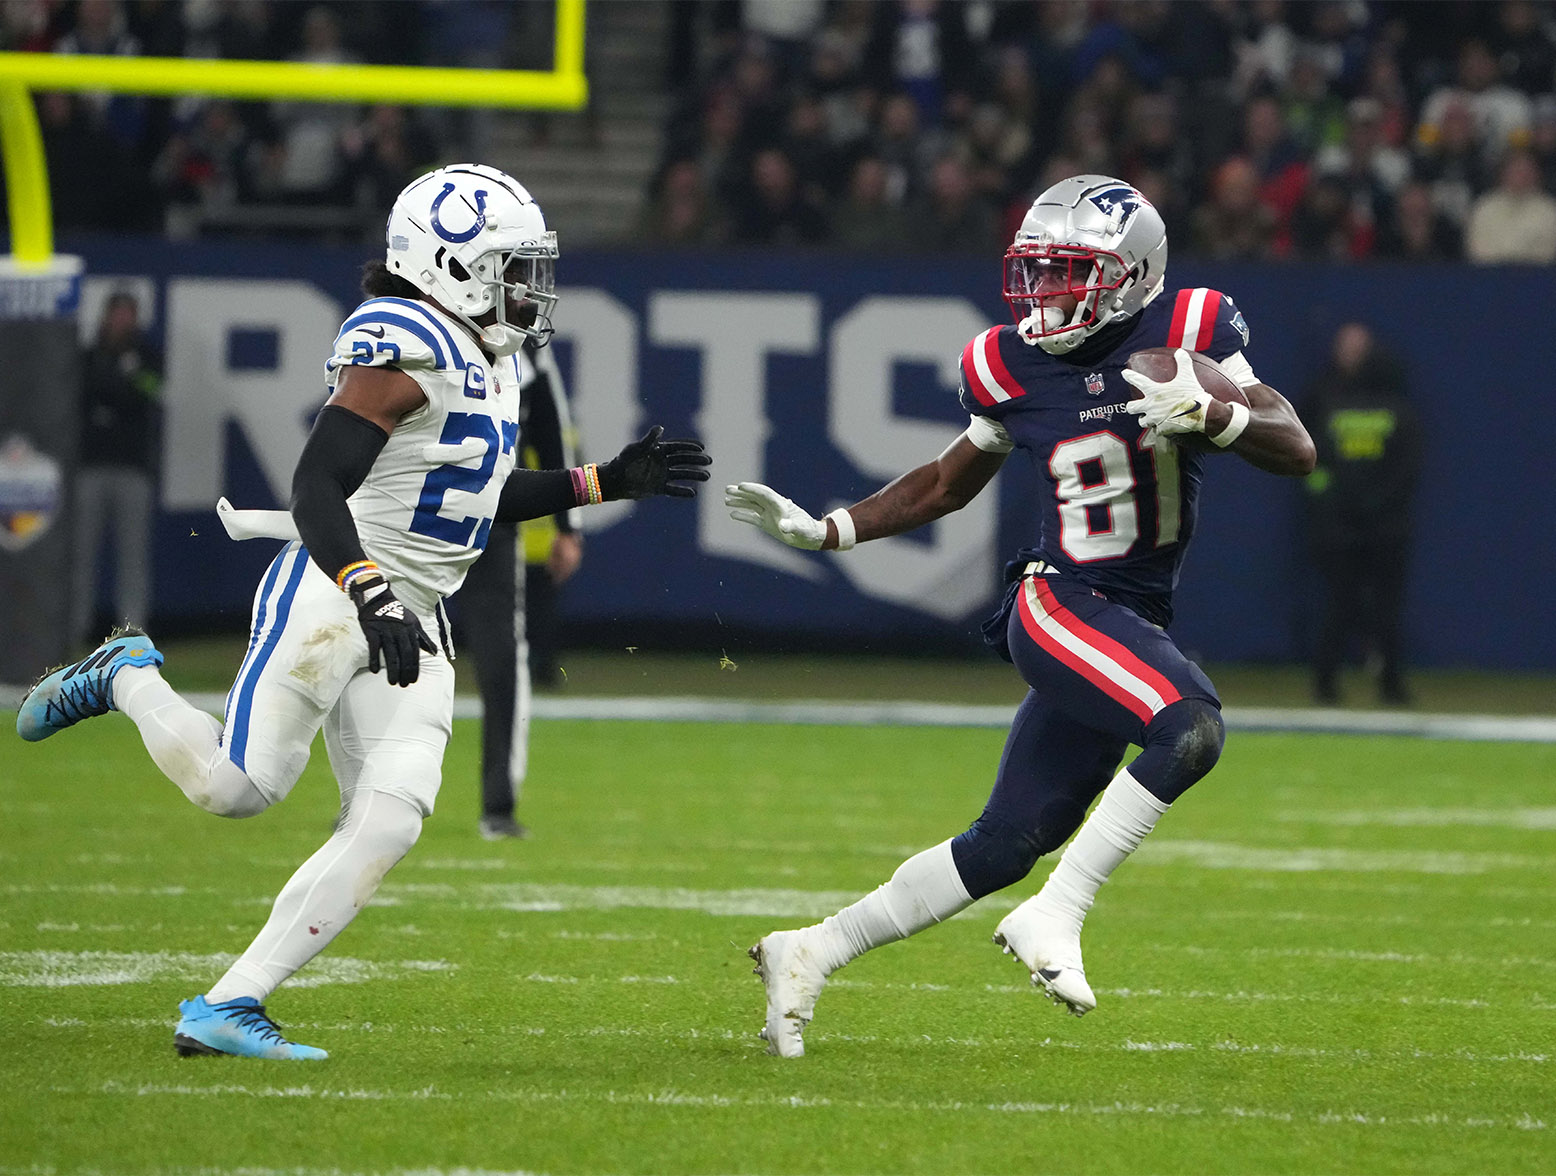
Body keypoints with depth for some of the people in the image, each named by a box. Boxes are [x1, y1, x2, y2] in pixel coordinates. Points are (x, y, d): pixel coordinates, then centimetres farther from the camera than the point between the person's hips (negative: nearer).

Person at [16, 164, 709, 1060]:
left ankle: (228, 1008, -6)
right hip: (327, 593, -9)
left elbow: (485, 498, 29)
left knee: (390, 821, -7)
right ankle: (127, 678, 23)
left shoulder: (491, 360, 16)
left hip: (413, 622, 9)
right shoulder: (407, 348, -15)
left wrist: (609, 482, 22)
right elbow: (317, 489, -21)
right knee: (240, 786, -8)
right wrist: (370, 596, -33)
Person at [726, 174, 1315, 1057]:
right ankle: (1055, 918, -22)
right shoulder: (1012, 369, 1)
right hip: (1057, 604, -3)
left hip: (1135, 624, 3)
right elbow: (949, 484, 18)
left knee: (1006, 848, 7)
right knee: (1192, 727, -30)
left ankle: (813, 954, 20)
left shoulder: (1189, 332, -2)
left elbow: (1297, 451, -8)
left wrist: (1208, 414, -27)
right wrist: (823, 531, 14)